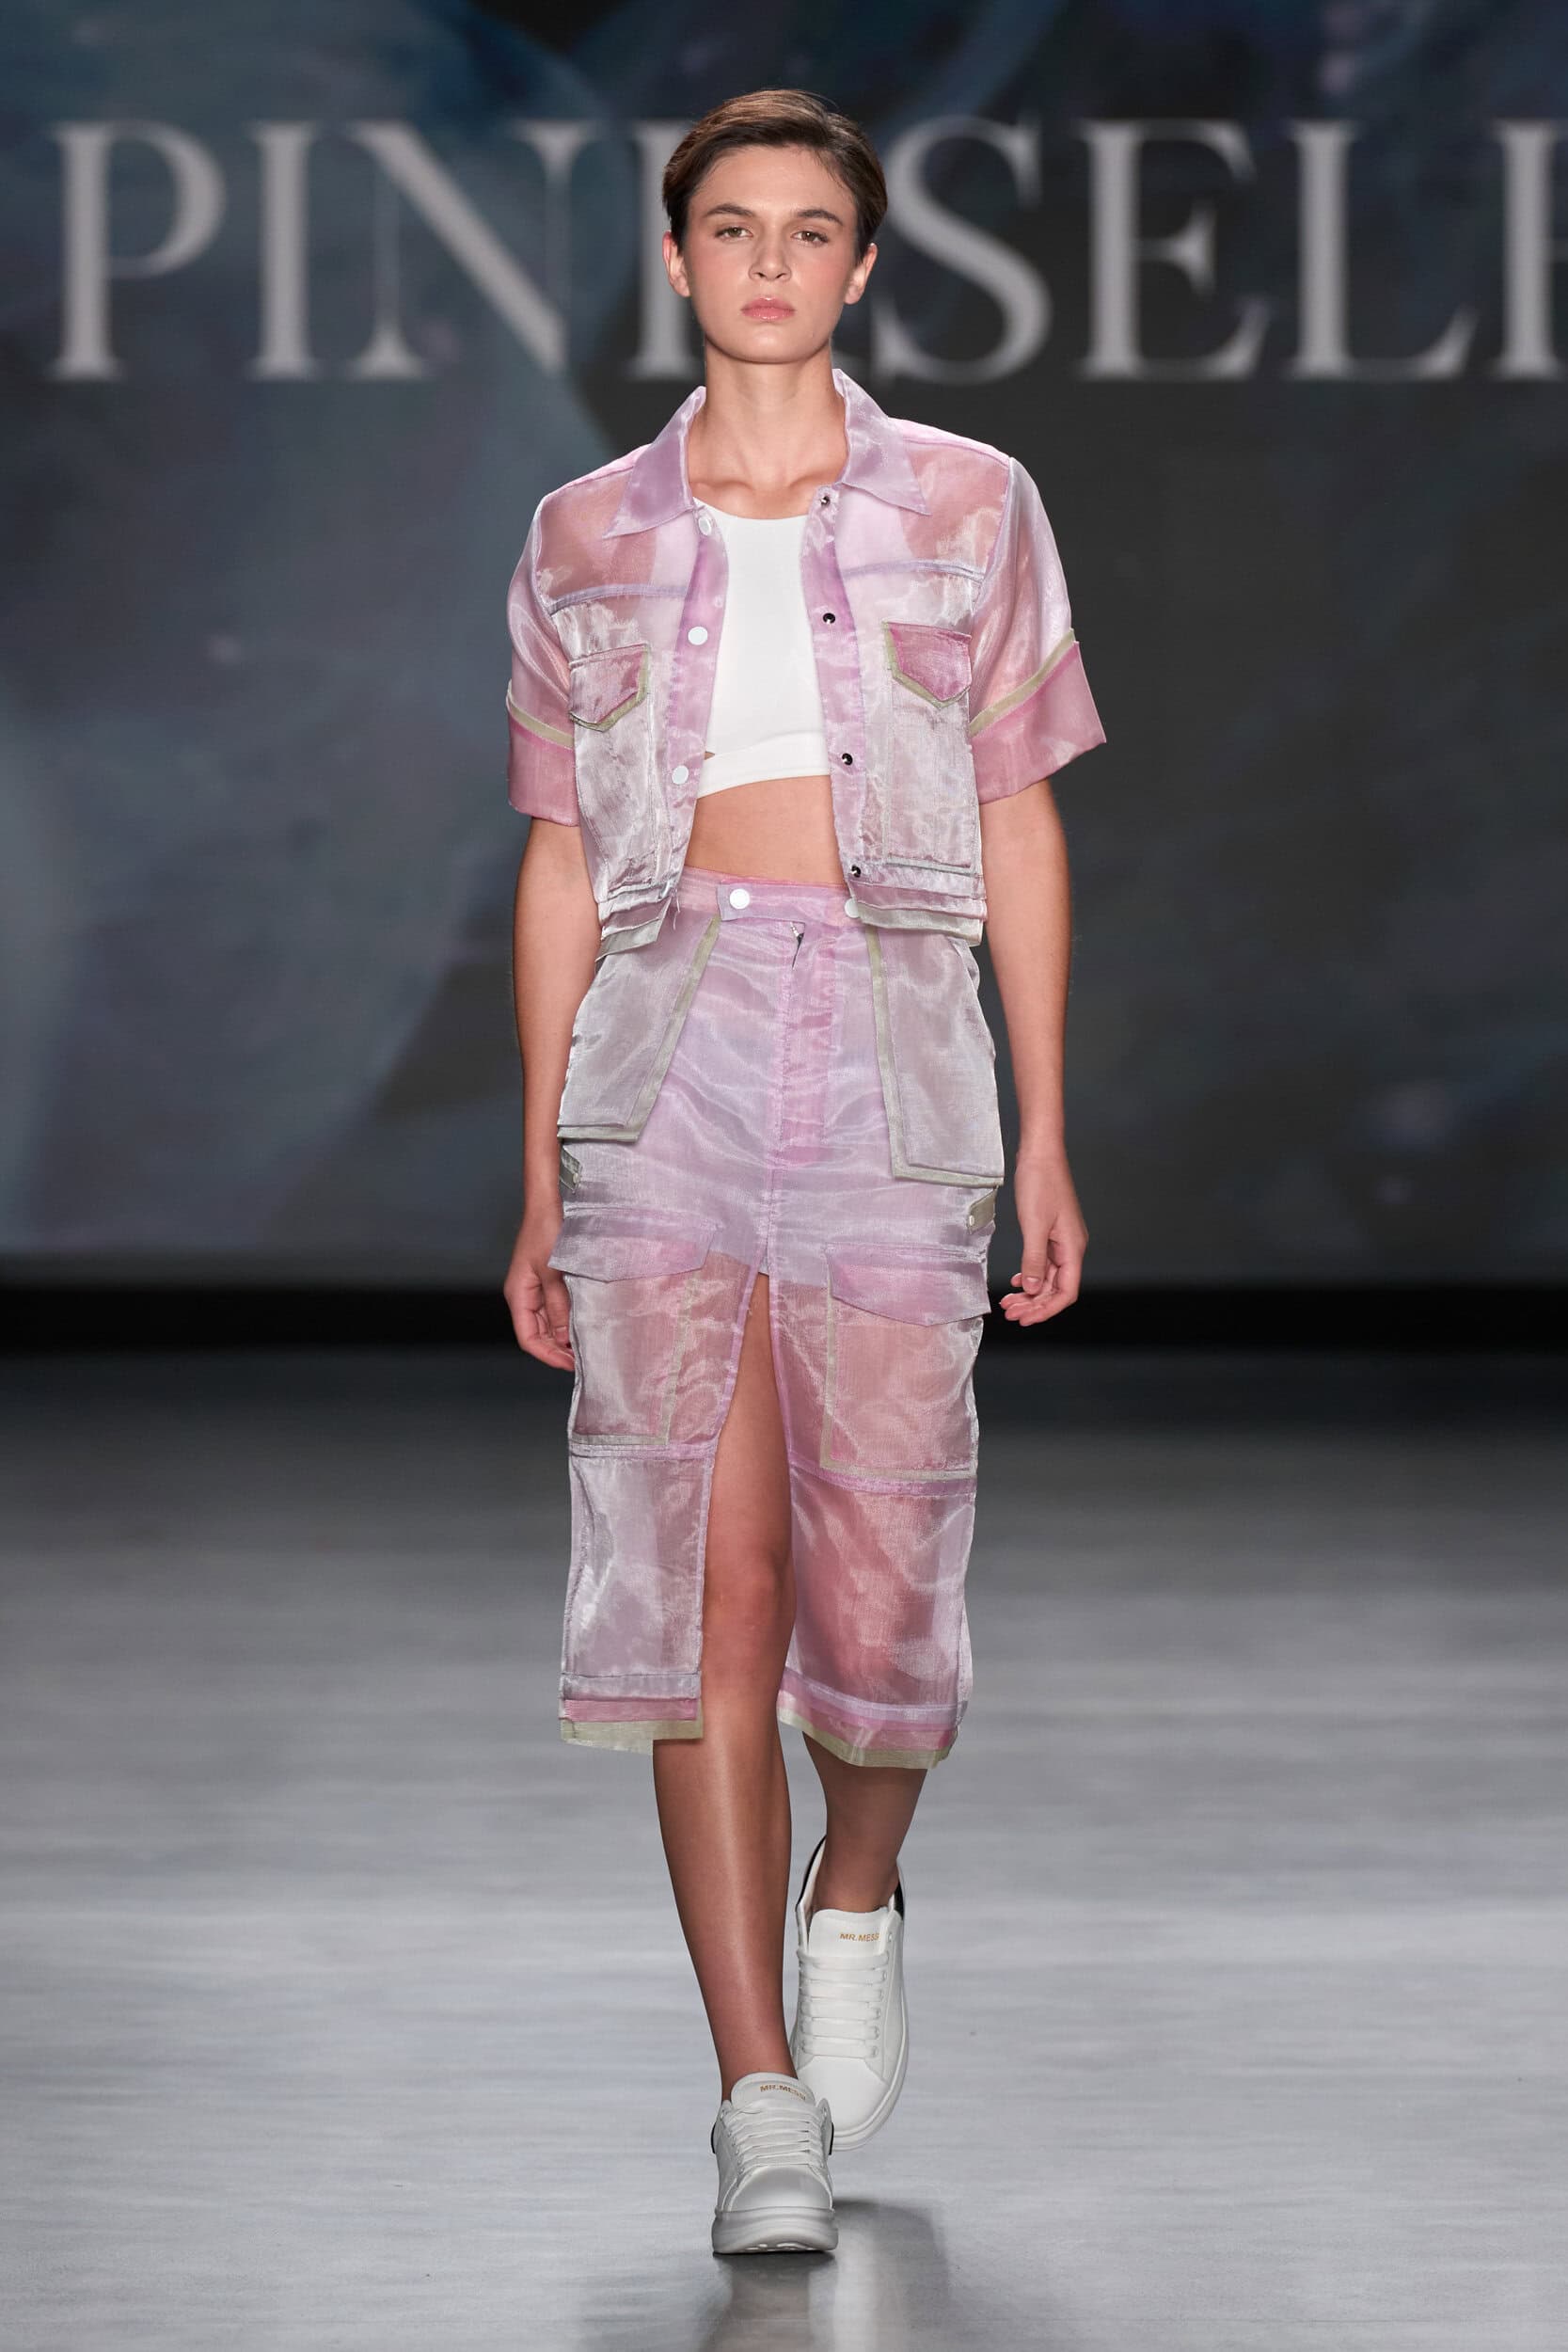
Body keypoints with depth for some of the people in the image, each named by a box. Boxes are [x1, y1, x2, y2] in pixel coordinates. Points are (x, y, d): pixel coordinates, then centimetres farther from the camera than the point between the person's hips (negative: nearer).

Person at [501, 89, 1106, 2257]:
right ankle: (764, 2104, -3)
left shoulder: (967, 508, 9)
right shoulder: (588, 539, 11)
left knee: (881, 1570, -3)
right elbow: (561, 863, 13)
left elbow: (1021, 826, 9)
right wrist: (541, 1179, 8)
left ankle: (857, 1896, 31)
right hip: (666, 1054, 1)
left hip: (894, 1044, 0)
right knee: (704, 1582, -6)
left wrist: (1046, 1145, 4)